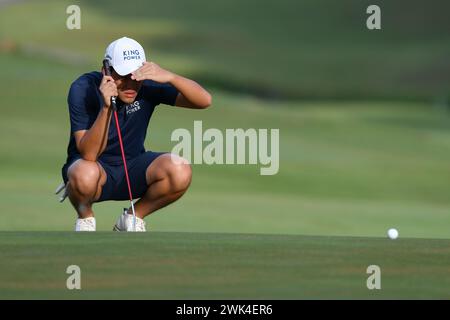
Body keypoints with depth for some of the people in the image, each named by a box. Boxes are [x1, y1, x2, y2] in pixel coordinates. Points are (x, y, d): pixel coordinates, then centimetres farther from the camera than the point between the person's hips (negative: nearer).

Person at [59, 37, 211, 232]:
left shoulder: (148, 85, -14)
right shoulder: (83, 89, -21)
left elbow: (204, 101, -21)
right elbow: (89, 154, -28)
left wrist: (169, 77, -36)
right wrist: (106, 107, -41)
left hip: (132, 171, 3)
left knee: (180, 171, -27)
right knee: (85, 175, -40)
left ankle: (133, 218, 2)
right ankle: (85, 218, -3)